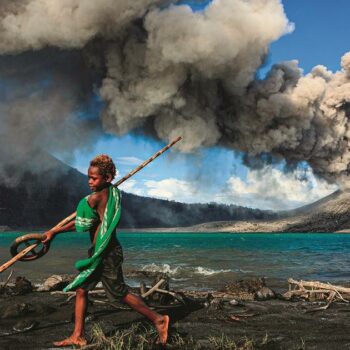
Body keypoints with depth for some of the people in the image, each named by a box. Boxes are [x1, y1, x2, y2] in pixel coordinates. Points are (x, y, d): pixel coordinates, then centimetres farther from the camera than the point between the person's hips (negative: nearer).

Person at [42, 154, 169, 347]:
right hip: (102, 252, 10)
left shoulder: (95, 197, -18)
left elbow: (81, 224, -10)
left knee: (120, 293, -2)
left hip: (106, 253, -10)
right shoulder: (112, 192, 7)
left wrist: (54, 232, -1)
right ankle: (78, 336, 18)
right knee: (81, 289, 12)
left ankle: (158, 319, 8)